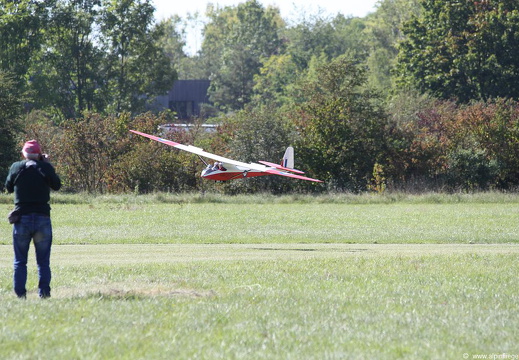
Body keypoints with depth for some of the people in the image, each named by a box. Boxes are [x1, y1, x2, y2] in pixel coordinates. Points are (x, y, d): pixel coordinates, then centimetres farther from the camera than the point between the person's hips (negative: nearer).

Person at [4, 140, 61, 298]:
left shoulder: (16, 167, -2)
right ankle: (44, 293, 0)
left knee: (20, 261, 8)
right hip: (42, 218, 0)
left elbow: (9, 187, 14)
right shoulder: (46, 168, -4)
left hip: (22, 219, 0)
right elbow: (57, 185, 11)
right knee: (43, 261, 8)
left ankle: (20, 294, 0)